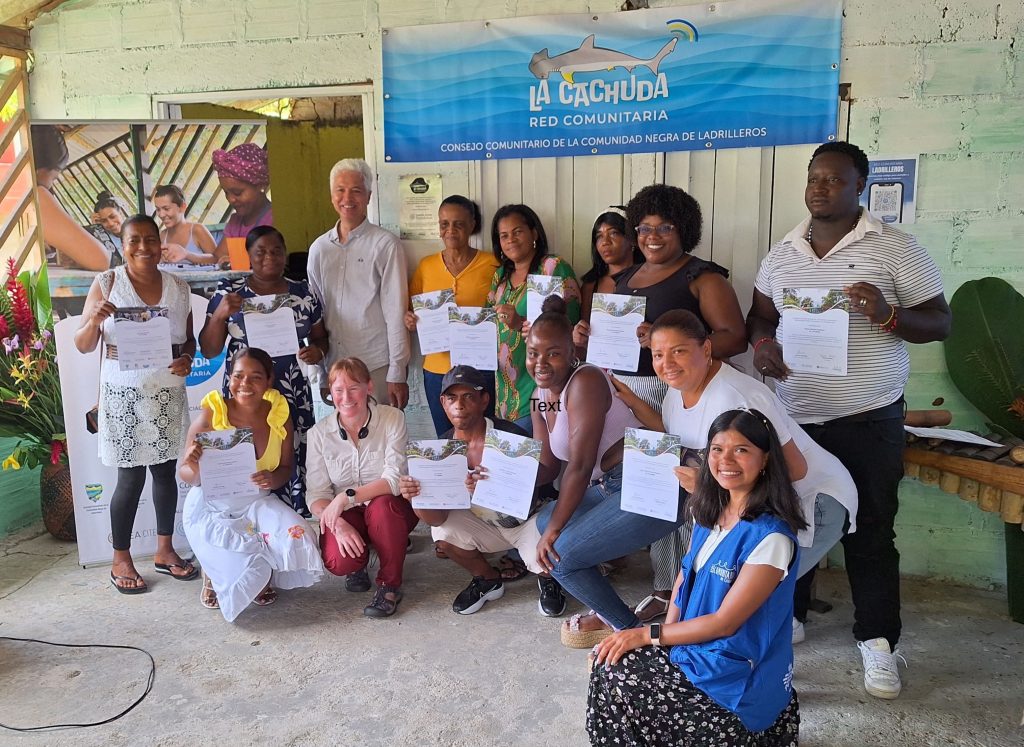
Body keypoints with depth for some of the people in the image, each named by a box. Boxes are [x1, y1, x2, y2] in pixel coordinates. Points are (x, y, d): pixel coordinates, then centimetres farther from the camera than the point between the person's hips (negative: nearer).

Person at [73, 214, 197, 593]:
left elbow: (189, 339, 13)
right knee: (131, 477, 1)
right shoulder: (105, 284, -4)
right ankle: (121, 560, 18)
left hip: (168, 392, 4)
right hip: (123, 394, -3)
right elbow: (83, 346, -1)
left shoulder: (178, 287, 5)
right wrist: (94, 320, -21)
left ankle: (164, 550, 26)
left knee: (166, 470, 11)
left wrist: (186, 358, -8)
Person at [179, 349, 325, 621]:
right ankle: (213, 574, 17)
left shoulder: (279, 415, -7)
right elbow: (185, 473, -9)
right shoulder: (211, 415, -16)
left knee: (297, 537, -24)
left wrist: (273, 479, -22)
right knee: (242, 567, -24)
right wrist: (194, 469, -34)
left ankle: (263, 577, 12)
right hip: (211, 506, -3)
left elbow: (286, 467, 2)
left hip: (257, 502, 3)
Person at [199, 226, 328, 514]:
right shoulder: (229, 292, 3)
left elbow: (321, 338, 17)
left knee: (293, 467, -3)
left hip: (294, 399, 1)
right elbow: (208, 351, 3)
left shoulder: (303, 293, 7)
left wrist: (317, 351, -6)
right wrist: (220, 314, -13)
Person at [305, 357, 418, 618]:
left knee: (381, 505, -36)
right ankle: (358, 565, 12)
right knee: (338, 561, -29)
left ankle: (390, 585, -12)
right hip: (345, 516, 1)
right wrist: (339, 525, -27)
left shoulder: (392, 418, -11)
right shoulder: (319, 433, -5)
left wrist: (346, 497, -31)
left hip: (389, 510, -1)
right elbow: (316, 494, -8)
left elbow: (394, 479, -20)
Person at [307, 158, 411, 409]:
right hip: (335, 366, 4)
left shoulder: (385, 245, -5)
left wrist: (397, 374, -10)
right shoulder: (319, 248, 10)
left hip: (378, 367, -4)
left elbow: (396, 312, -7)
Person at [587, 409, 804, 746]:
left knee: (613, 676, -10)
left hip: (740, 675, -7)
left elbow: (723, 623, -21)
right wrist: (670, 628, -5)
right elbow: (685, 573, 11)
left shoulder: (770, 537, -24)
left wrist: (648, 635, -16)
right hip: (693, 641, 7)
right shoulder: (711, 510, 0)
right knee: (608, 661, -6)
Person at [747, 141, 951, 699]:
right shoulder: (782, 253, 8)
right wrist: (763, 343, -6)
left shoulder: (894, 248, -3)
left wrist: (889, 315, -21)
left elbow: (940, 322, -2)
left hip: (868, 420, -3)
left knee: (871, 531, 5)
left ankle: (878, 641, 21)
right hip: (794, 416, 3)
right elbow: (759, 317, 17)